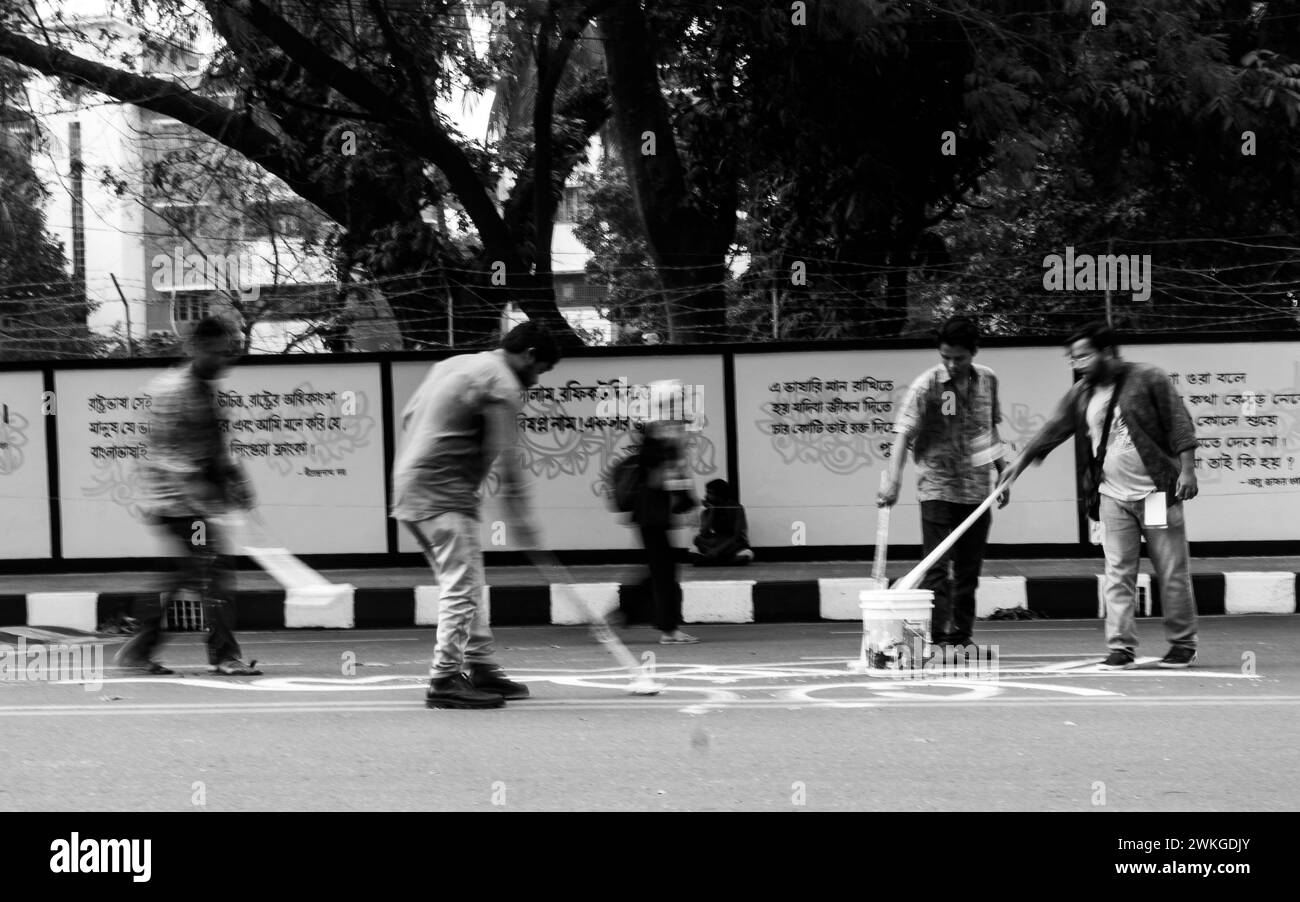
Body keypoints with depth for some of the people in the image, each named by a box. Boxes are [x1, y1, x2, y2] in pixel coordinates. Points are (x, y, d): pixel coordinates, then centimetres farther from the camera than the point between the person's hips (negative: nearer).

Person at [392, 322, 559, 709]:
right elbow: (507, 456, -14)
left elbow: (409, 414, 20)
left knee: (467, 585, 15)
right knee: (461, 584, -9)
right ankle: (445, 680, -11)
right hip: (443, 492, -10)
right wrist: (520, 516, -12)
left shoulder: (453, 364, 19)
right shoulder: (502, 384, -9)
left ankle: (481, 669, 19)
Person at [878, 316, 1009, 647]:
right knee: (936, 568, -8)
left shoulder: (988, 381, 4)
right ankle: (934, 639, -9)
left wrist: (1003, 473, 17)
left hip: (977, 489, 5)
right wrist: (893, 481, -30)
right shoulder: (926, 386, -12)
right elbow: (903, 434, -18)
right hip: (937, 488, -5)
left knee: (969, 570, 10)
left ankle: (960, 638, 20)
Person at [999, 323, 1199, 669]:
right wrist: (1021, 461, 10)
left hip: (1157, 491, -4)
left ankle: (1183, 644, 14)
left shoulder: (1148, 379, -8)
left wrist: (1186, 469, -14)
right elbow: (1054, 429, 14)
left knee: (1173, 572, 3)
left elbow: (1179, 423, -8)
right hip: (1113, 496, 4)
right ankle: (1121, 647, 0)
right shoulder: (1081, 395, 7)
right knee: (1117, 575, -1)